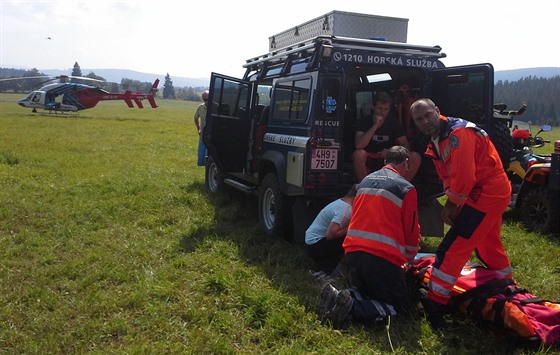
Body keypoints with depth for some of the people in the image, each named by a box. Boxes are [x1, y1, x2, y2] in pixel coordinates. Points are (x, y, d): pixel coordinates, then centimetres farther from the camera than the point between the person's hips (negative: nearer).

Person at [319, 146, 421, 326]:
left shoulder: (365, 181, 18)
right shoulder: (406, 188, -1)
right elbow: (412, 231, 3)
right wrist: (408, 258, 24)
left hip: (352, 251, 7)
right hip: (383, 257, -6)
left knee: (368, 292, 27)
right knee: (401, 309, 6)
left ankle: (338, 296, -3)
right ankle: (353, 306, -17)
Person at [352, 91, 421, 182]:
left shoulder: (394, 122, 5)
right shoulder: (363, 122, -5)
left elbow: (406, 146, 2)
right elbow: (358, 145, -21)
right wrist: (375, 126, -24)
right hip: (369, 163, -3)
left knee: (415, 157, -20)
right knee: (359, 154, -36)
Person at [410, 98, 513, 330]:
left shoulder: (458, 132, -20)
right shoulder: (435, 145, 10)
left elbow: (464, 176, -24)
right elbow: (448, 177, 12)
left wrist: (452, 205, -12)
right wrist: (450, 204, -4)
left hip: (486, 194, -10)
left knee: (451, 249, -12)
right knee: (488, 245, 27)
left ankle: (434, 306, -8)